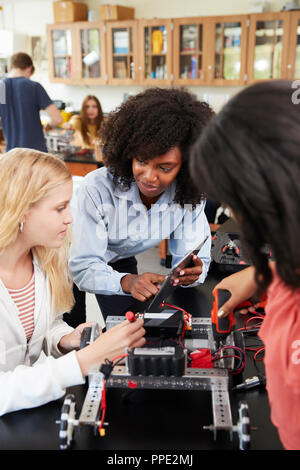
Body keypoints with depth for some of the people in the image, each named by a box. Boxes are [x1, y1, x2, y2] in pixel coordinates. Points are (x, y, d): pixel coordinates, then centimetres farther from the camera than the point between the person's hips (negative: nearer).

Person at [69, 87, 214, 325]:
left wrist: (191, 272, -44)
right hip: (73, 258, -2)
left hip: (121, 261, 3)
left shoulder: (190, 195, -24)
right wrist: (128, 282, -54)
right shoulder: (97, 188, -36)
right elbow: (84, 267, -35)